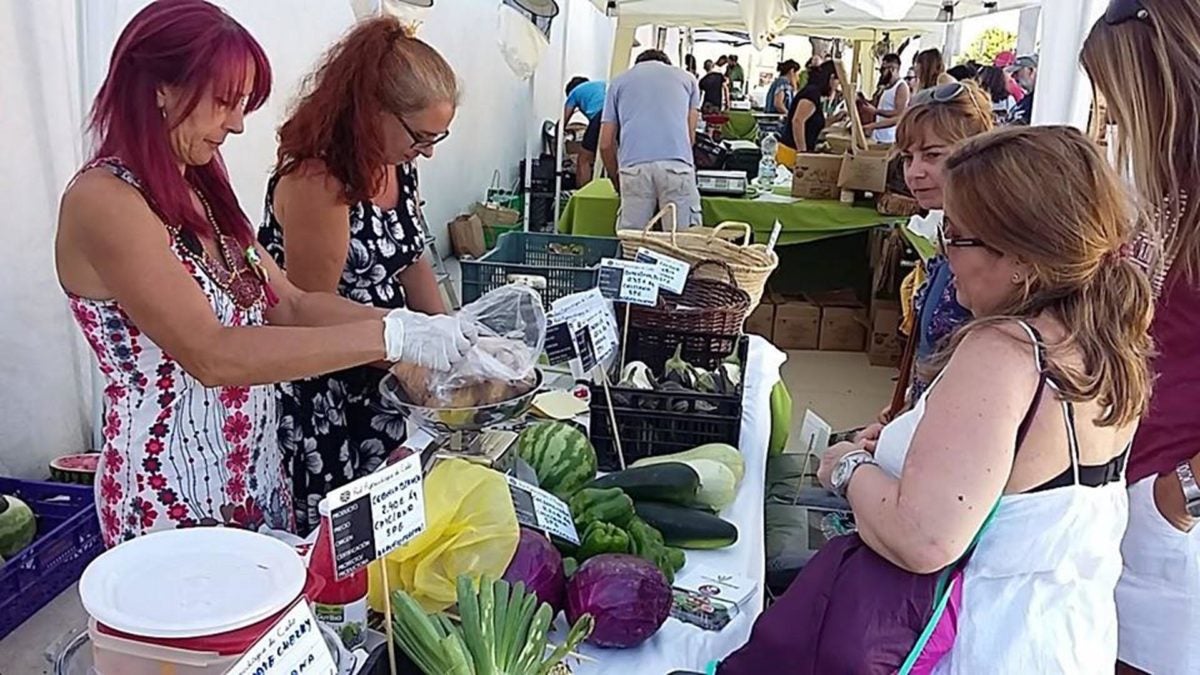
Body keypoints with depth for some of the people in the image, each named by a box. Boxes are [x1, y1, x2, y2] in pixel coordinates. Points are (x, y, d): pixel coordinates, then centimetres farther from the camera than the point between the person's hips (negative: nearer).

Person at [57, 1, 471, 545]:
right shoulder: (101, 200, -18)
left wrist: (420, 330, -8)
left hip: (259, 478, 8)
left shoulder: (197, 192, 8)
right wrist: (391, 337, -30)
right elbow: (212, 354, -28)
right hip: (171, 498, -7)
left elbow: (291, 304, 5)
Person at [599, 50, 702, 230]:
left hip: (634, 166, 0)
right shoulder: (686, 78, 26)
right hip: (677, 163, 0)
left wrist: (617, 181, 31)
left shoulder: (619, 81, 25)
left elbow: (606, 143, 19)